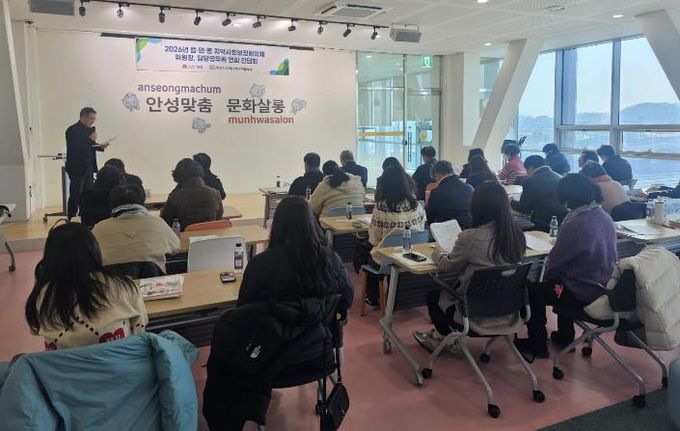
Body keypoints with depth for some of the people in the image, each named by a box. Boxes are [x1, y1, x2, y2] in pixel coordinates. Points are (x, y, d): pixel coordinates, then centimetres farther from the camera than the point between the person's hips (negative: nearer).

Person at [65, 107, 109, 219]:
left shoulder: (91, 129, 11)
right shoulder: (72, 130, -12)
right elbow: (74, 149, -23)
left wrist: (100, 147, 0)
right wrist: (90, 139, -23)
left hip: (89, 168, 8)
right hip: (77, 168, -7)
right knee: (75, 196, -3)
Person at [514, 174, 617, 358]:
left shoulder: (575, 225, -24)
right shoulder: (605, 218, 1)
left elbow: (556, 260, -14)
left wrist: (546, 278, 7)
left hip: (586, 293, -8)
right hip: (606, 287, 8)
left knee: (532, 291, 9)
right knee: (563, 277, 33)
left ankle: (537, 345, 21)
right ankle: (565, 337, 41)